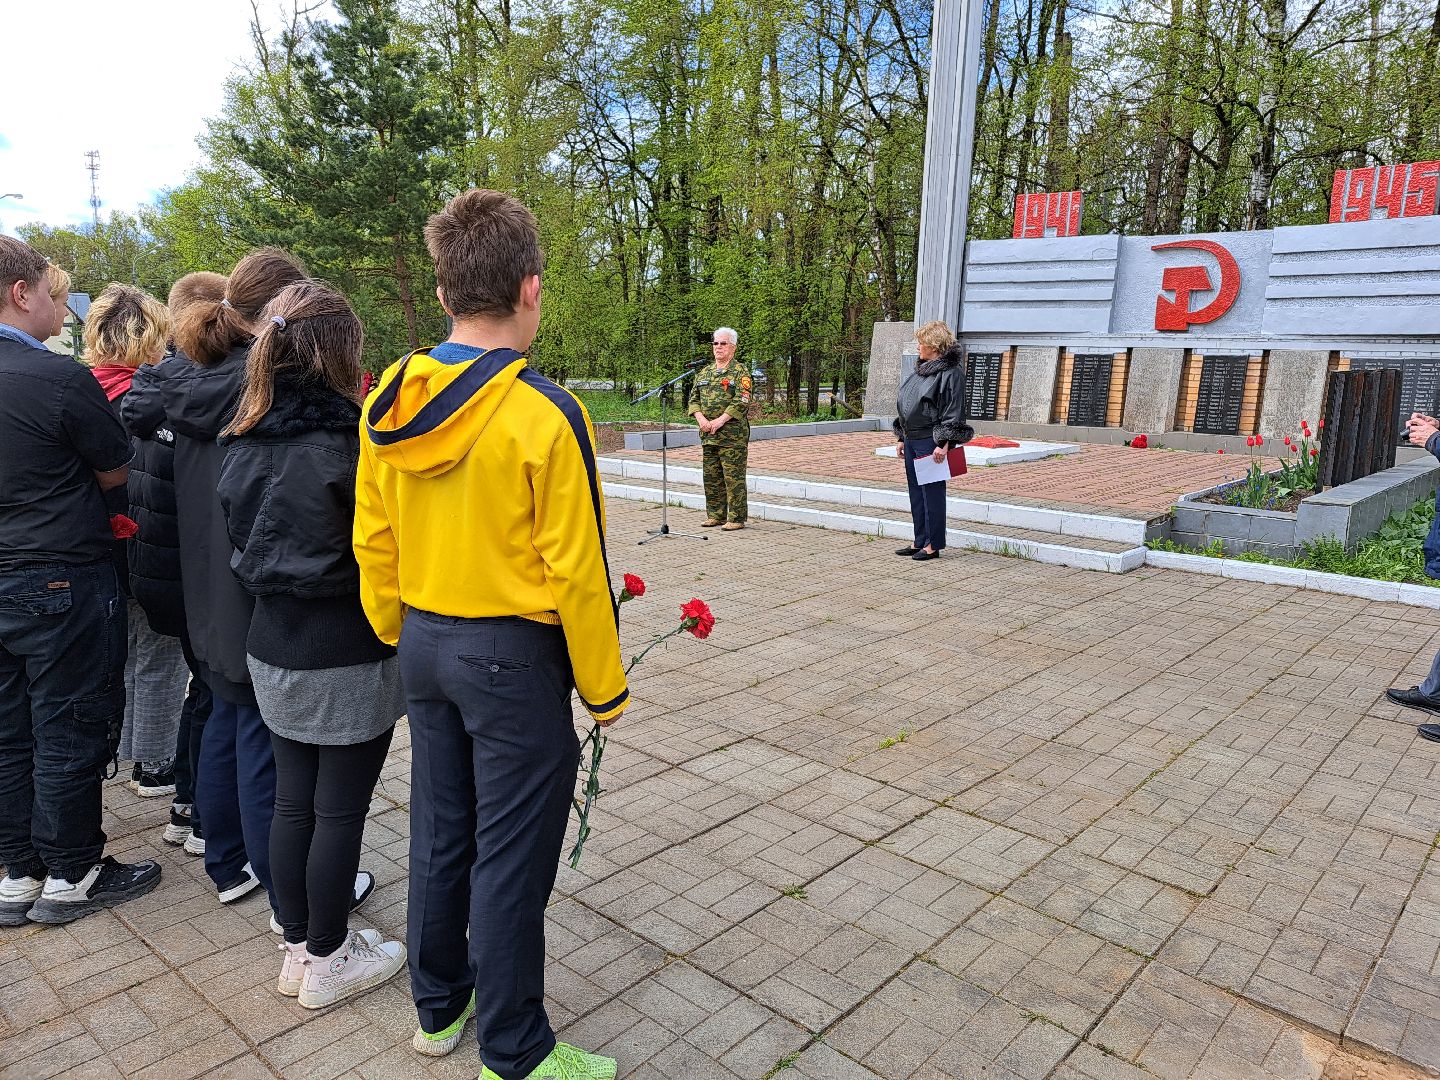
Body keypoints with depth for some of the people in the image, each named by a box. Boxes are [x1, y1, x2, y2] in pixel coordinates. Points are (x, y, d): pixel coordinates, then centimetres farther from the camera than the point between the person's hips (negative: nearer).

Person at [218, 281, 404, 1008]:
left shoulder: (246, 442, 2)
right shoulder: (348, 443, -19)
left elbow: (244, 542, 11)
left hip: (273, 650, 7)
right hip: (349, 660, -7)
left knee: (292, 802, 17)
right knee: (339, 811, 8)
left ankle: (299, 948, 33)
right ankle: (327, 962, 24)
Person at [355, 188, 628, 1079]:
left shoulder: (393, 401, -1)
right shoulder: (544, 413, -20)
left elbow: (373, 541, 5)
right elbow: (575, 570, -18)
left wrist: (399, 636, 19)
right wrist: (605, 688, -6)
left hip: (423, 643, 7)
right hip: (513, 655, -6)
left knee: (440, 832, 21)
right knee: (509, 857, 7)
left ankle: (439, 1006, 41)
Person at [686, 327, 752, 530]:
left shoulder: (740, 371, -3)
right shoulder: (704, 372, 17)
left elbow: (741, 401, -13)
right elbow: (693, 398, 14)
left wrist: (720, 420, -18)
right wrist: (701, 418, -5)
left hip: (733, 435, -6)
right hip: (708, 435, 7)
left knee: (733, 477, -4)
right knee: (711, 477, 10)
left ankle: (736, 518, 2)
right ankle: (715, 515, 21)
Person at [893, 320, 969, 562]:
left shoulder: (951, 372, -11)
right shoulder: (921, 370, 16)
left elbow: (954, 412, -15)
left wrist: (943, 444, -20)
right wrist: (902, 439, 19)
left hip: (931, 442, -9)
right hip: (912, 440, 9)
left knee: (932, 492, -2)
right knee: (916, 491, 13)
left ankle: (933, 545, 7)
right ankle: (920, 541, 22)